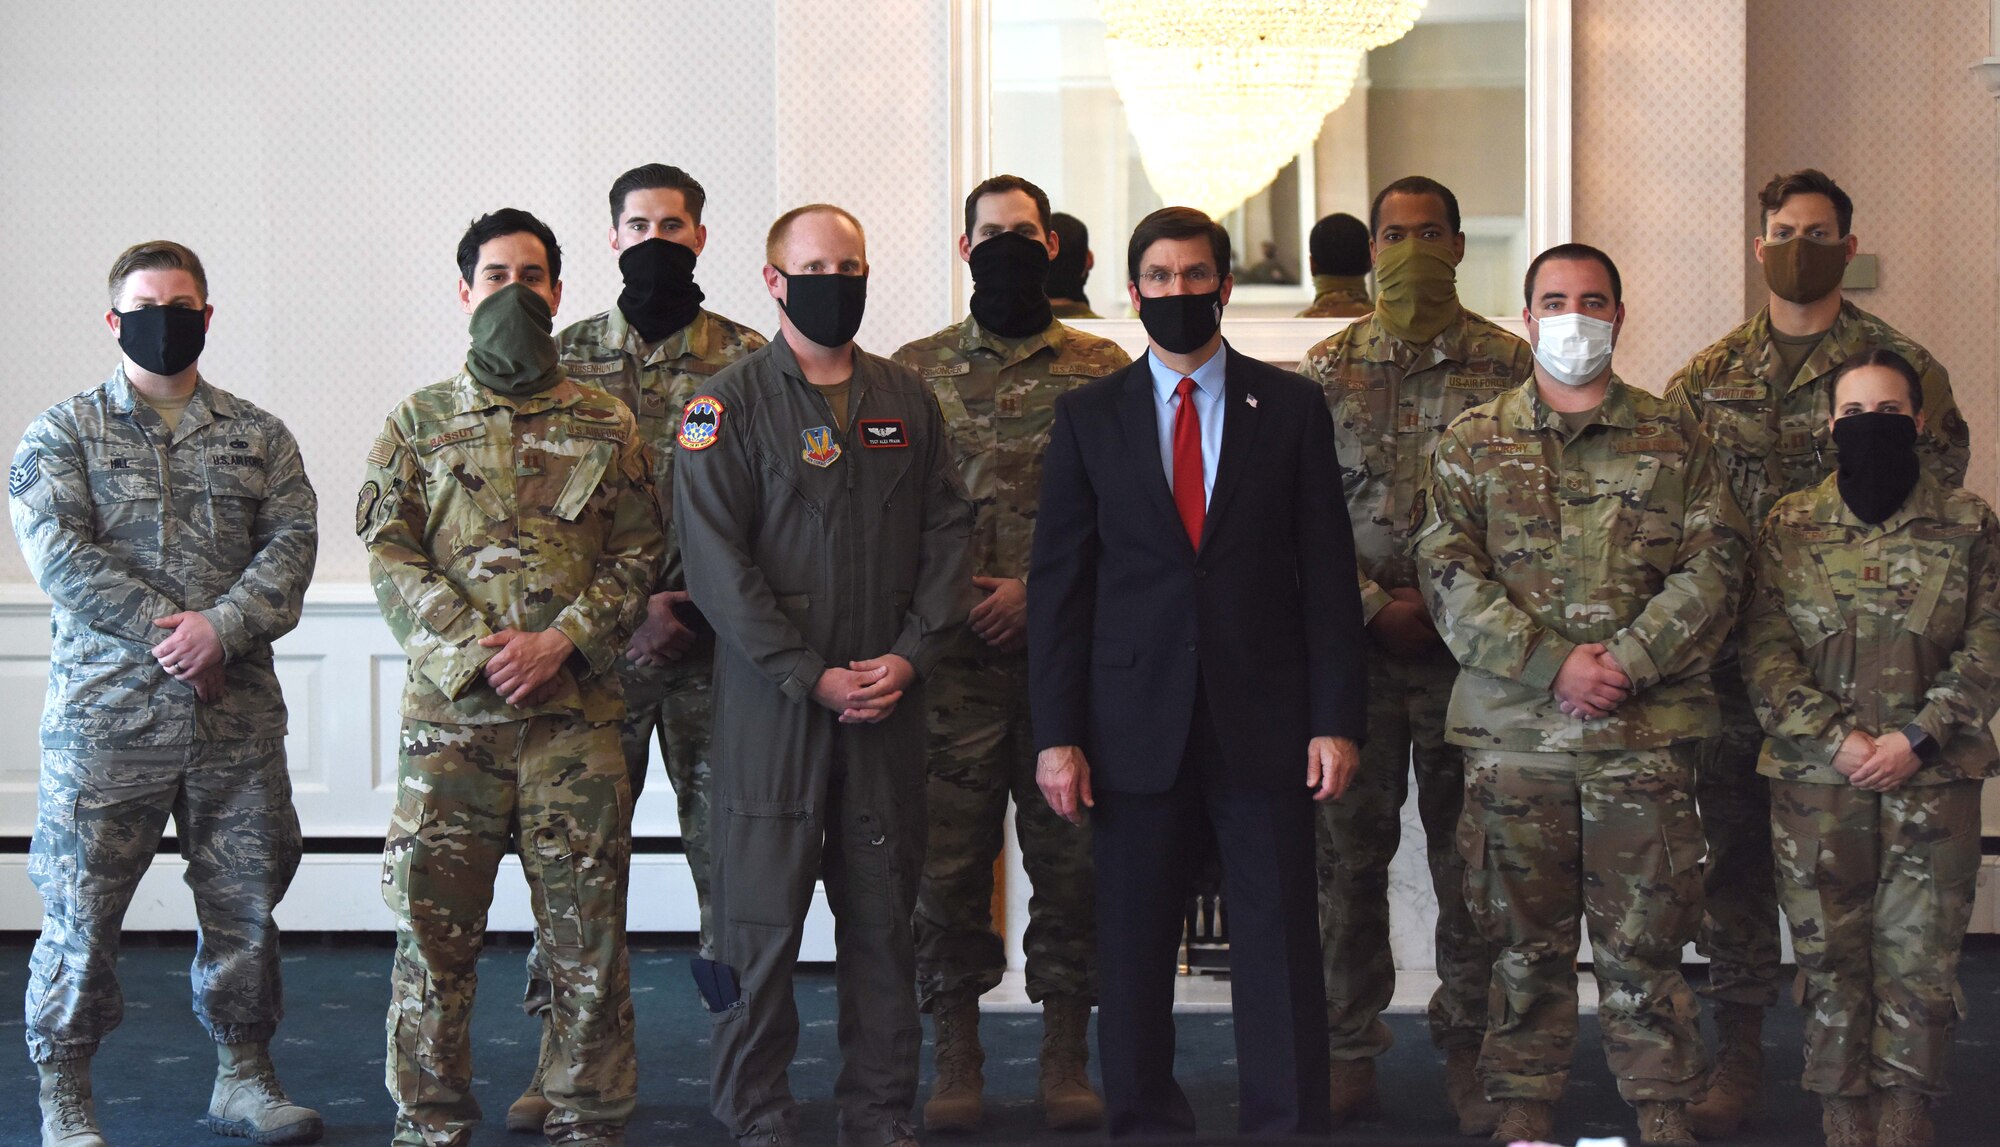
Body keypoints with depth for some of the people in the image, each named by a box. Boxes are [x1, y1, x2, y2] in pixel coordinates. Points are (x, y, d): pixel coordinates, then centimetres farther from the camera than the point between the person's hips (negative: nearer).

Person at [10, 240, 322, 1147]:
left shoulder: (259, 437, 13)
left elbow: (291, 543, 1)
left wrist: (222, 627, -15)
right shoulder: (62, 433, 4)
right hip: (104, 713, -3)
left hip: (237, 713, 3)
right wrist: (166, 630, -15)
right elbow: (59, 553, -8)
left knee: (244, 901, 10)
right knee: (81, 909, 0)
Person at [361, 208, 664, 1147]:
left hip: (577, 709, 0)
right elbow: (390, 555, 1)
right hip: (450, 708, 0)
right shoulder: (419, 422, 9)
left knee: (585, 924, 2)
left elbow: (639, 554, 6)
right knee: (433, 922, 1)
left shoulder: (605, 424, 11)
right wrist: (473, 648, -11)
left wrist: (562, 639, -9)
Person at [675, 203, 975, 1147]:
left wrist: (909, 656, -6)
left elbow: (947, 532, 9)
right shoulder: (730, 404, -2)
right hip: (770, 706, -4)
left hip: (889, 702, 4)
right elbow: (715, 561, -8)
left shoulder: (907, 400, 12)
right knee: (760, 917, -1)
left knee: (883, 912, 8)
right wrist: (813, 677, -13)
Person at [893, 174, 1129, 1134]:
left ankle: (1066, 1056, 12)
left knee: (1072, 854, 1)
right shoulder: (915, 371, 11)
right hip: (951, 657, 0)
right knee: (946, 855, 0)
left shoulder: (1104, 371, 9)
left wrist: (1043, 589, -8)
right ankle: (956, 1057, 10)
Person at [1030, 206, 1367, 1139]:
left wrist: (1336, 719, -3)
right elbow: (1058, 582, 5)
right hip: (1135, 730, 1)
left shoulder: (1291, 408, 7)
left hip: (1264, 724, 0)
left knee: (1280, 949, 0)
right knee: (1132, 951, 5)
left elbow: (1327, 572, 5)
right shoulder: (1088, 417, 8)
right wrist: (1057, 734, -3)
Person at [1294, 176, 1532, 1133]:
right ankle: (1349, 1053, 13)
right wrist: (1375, 606, -8)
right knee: (1347, 850, 4)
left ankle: (1469, 1054, 14)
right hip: (1354, 641, 1)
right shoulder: (1328, 368, 7)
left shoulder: (1508, 365, 3)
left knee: (1470, 854, 3)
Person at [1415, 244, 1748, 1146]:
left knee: (1643, 938, 1)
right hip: (1512, 731, 0)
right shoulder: (1473, 442, 9)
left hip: (1646, 732, 0)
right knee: (1525, 937, 5)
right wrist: (1552, 664, -13)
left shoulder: (1675, 439, 11)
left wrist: (1626, 662, -12)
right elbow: (1448, 573, -1)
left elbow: (1714, 566, 2)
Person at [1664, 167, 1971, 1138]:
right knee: (1734, 850, 6)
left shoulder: (1903, 366, 3)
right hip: (1733, 648, 2)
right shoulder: (1707, 378, 10)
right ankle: (1739, 1049, 15)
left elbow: (1938, 480, -1)